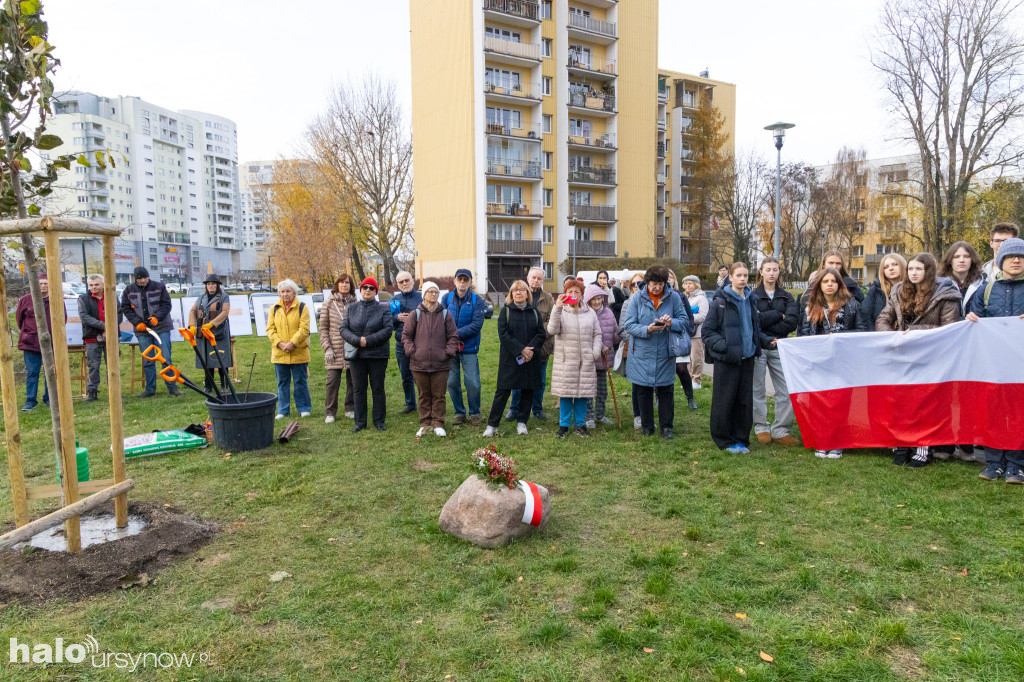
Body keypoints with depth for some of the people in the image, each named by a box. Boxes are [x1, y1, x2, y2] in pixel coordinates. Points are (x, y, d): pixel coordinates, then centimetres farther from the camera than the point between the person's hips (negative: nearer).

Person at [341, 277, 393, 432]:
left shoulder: (383, 309, 1)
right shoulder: (351, 309, 8)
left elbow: (388, 329, -9)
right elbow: (343, 329, 2)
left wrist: (368, 340, -17)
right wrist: (357, 340, -15)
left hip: (377, 355, -2)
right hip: (355, 354, 2)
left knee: (378, 388, 4)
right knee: (358, 389, 7)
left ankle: (379, 420, 15)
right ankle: (360, 422, 17)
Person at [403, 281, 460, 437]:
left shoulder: (445, 314, 4)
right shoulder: (415, 314, 2)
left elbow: (453, 336, 7)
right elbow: (406, 335, 7)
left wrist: (448, 352, -2)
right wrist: (412, 351, -2)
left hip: (441, 364, 0)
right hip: (419, 363, 0)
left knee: (439, 395, 5)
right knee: (424, 395, 9)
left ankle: (438, 424, 14)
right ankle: (425, 424, 19)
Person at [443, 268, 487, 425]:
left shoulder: (477, 300, -2)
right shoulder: (447, 298, 4)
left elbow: (477, 324, -11)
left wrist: (457, 334, -18)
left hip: (469, 348, -2)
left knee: (473, 382, -2)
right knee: (452, 382, 7)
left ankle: (474, 413, 18)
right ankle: (459, 413, 23)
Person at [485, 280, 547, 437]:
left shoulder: (534, 312, 10)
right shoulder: (506, 311, 3)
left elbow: (541, 334, 2)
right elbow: (503, 334, -6)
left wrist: (531, 349, -14)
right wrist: (521, 350, -15)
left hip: (531, 359, 3)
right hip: (509, 358, -3)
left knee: (528, 390, 5)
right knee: (503, 390, -3)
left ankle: (522, 422, 18)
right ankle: (492, 425, 3)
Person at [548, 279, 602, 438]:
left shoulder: (590, 313, 10)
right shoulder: (560, 311, 1)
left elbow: (597, 334, 13)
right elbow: (552, 330, -14)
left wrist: (596, 352, -1)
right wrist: (557, 309, -24)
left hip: (586, 361, 2)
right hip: (565, 360, -2)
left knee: (583, 392, 7)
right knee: (565, 393, 2)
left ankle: (580, 424, 20)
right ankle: (564, 425, 15)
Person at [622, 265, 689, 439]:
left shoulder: (673, 297, 0)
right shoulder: (637, 298, -3)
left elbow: (684, 321, 3)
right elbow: (629, 325, -6)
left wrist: (671, 322, -18)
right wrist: (647, 329, -23)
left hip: (665, 353, 0)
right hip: (642, 353, 0)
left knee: (666, 391, 6)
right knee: (643, 391, 8)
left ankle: (666, 426, 20)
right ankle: (647, 426, 23)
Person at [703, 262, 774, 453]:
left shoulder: (751, 300, 12)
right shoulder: (720, 301, -7)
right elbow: (708, 331, -8)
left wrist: (766, 341, 5)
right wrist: (724, 347, -20)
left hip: (747, 358, 6)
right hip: (727, 359, -6)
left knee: (745, 400, 9)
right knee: (724, 401, 0)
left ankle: (741, 439, 22)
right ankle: (725, 440, 15)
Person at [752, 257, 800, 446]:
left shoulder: (787, 297, 13)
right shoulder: (753, 296, 5)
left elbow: (792, 322, -3)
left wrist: (767, 321, -10)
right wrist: (779, 315, -5)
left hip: (779, 347, 2)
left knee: (786, 390, -3)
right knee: (758, 390, 3)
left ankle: (780, 430, 5)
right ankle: (761, 428, 14)